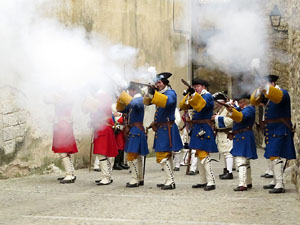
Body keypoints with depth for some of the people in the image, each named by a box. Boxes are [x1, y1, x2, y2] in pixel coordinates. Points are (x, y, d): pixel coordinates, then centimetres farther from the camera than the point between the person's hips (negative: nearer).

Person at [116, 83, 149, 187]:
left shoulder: (139, 99, -11)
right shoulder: (134, 100, 19)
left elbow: (134, 104, -36)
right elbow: (121, 109, 22)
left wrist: (123, 95, -24)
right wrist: (120, 99, 3)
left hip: (136, 131, -10)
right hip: (133, 131, 10)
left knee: (132, 156, -12)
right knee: (138, 156, 14)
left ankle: (135, 180, -11)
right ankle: (140, 179, 20)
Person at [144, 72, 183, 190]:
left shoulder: (171, 93, -12)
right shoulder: (159, 93, 15)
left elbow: (167, 101, -34)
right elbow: (147, 102, 9)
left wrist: (154, 94, -39)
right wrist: (149, 93, -10)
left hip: (167, 129, -10)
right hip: (161, 129, 10)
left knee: (163, 156, -11)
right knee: (167, 155, 15)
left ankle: (170, 182, -10)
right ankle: (169, 181, 24)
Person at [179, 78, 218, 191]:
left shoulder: (207, 96, -8)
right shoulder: (197, 96, 17)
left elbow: (202, 105, -29)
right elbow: (183, 105, 10)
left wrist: (194, 94, -36)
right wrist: (188, 95, -3)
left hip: (204, 129, -10)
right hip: (197, 129, 10)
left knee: (203, 154, -15)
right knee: (199, 154, 13)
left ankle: (211, 182, -17)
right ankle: (203, 181, 21)